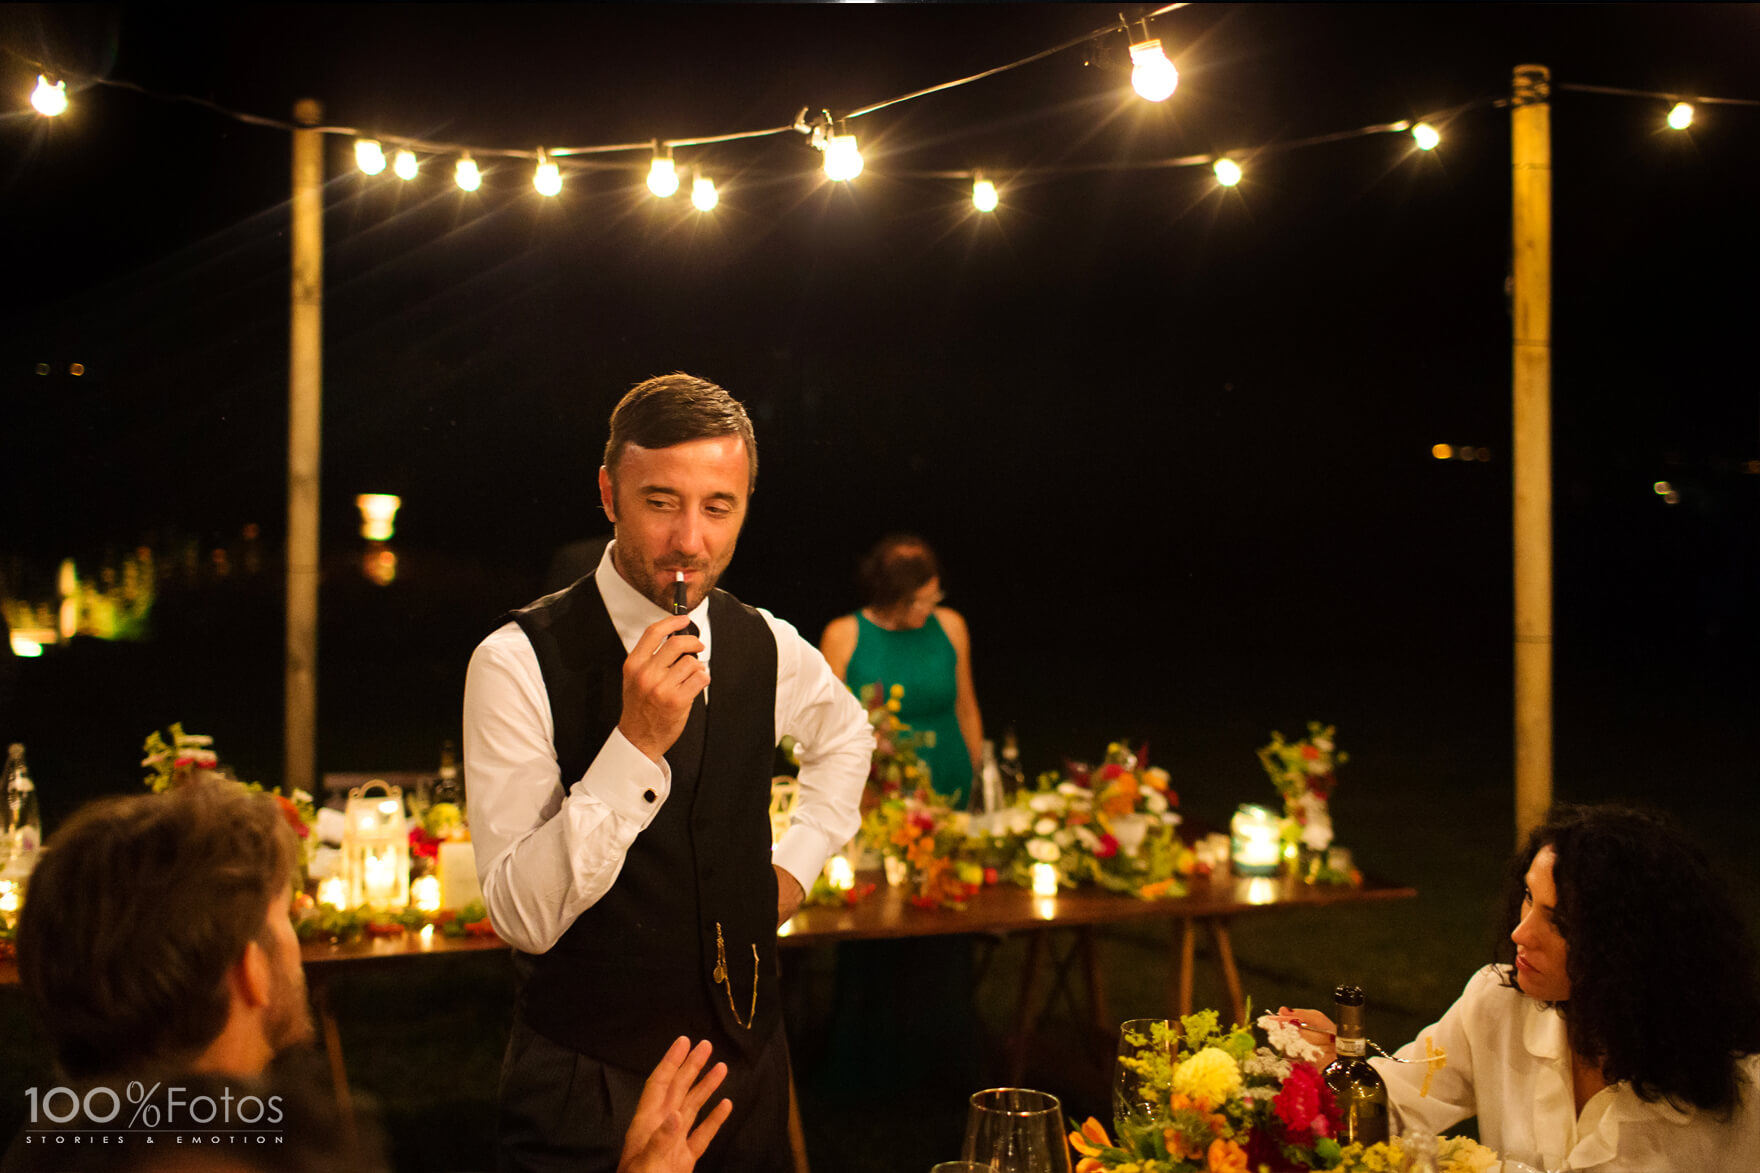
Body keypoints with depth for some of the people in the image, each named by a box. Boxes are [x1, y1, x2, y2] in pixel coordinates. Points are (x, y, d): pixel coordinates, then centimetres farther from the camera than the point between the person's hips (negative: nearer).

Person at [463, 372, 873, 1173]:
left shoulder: (767, 649, 0)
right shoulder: (518, 663, -17)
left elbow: (845, 733, 24)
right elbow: (523, 917, -23)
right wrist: (636, 742, -31)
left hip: (747, 1067, 5)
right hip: (587, 1083, -5)